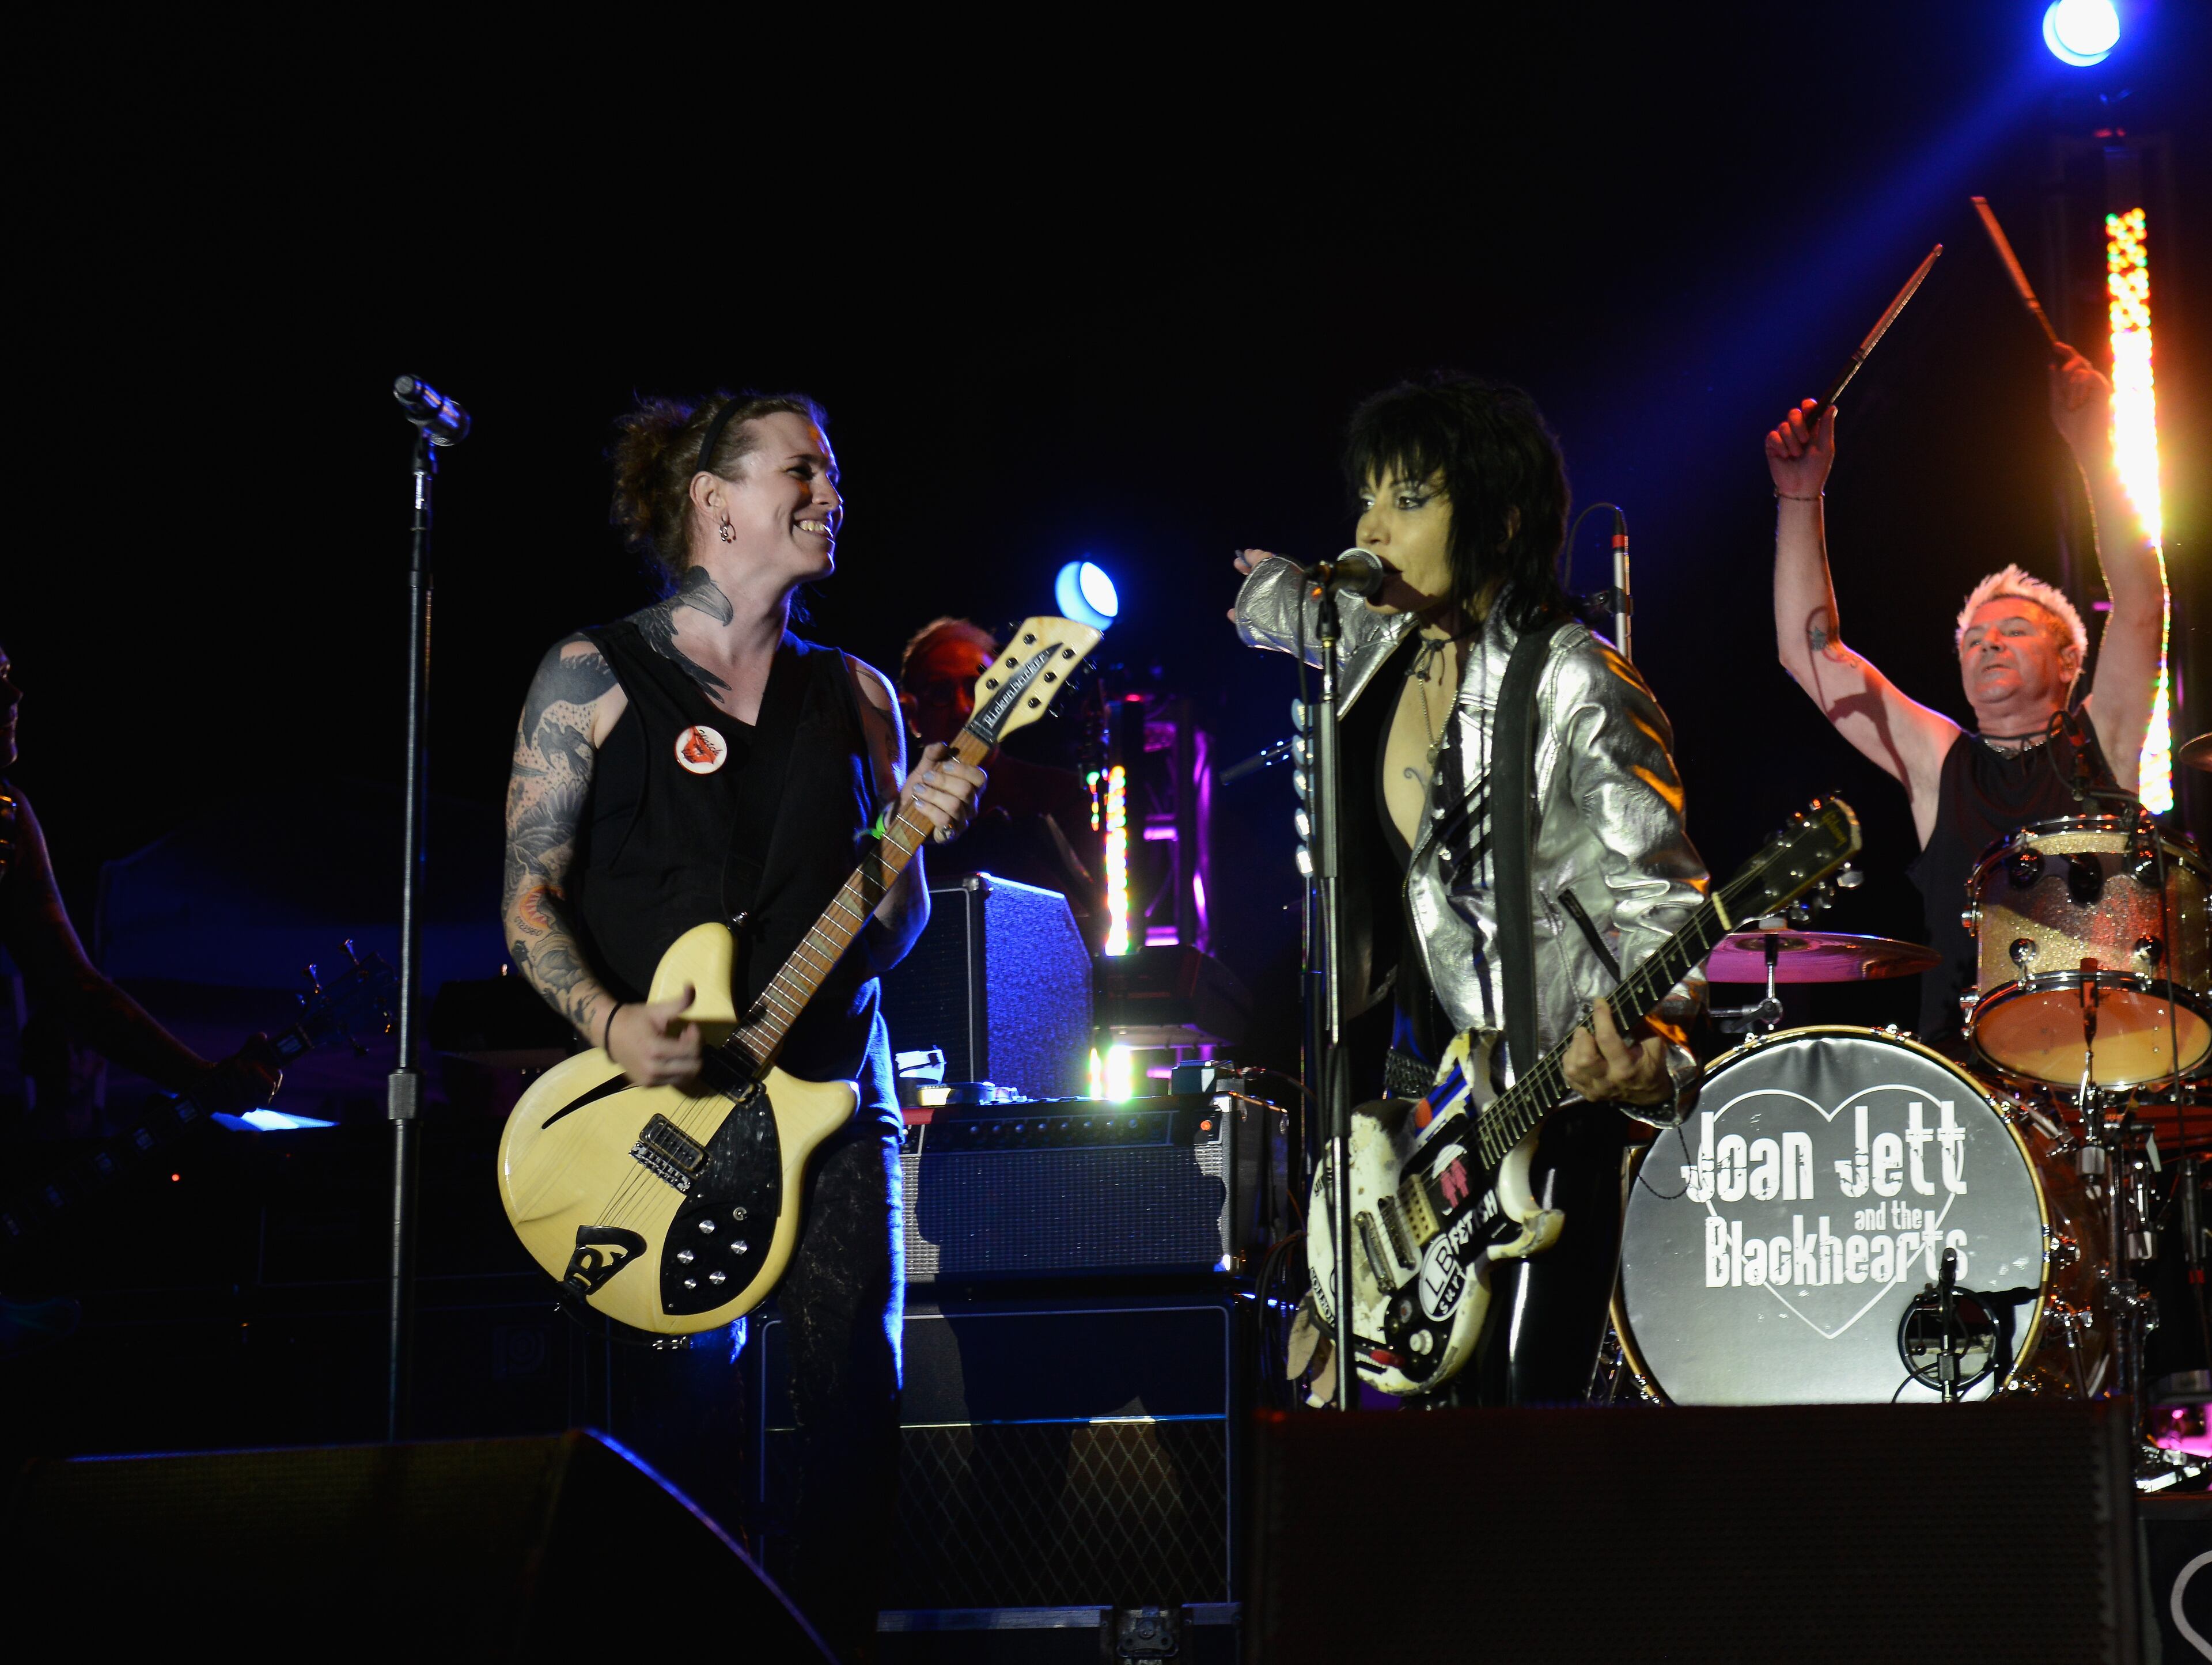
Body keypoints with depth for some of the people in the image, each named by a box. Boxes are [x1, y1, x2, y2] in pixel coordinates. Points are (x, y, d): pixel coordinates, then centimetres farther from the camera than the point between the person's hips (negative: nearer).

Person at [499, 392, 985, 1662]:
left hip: (830, 1099, 3)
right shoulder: (594, 674, 3)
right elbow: (530, 897, 0)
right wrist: (609, 1024, -16)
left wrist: (918, 836, -6)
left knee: (857, 1407, -4)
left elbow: (890, 929, 14)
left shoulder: (856, 694, 14)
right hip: (654, 1102, -3)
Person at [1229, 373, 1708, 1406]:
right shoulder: (1382, 646, 8)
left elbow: (1657, 903, -19)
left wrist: (1642, 1046, -33)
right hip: (1415, 1092, 8)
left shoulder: (1573, 692, -15)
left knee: (1516, 1403, -11)